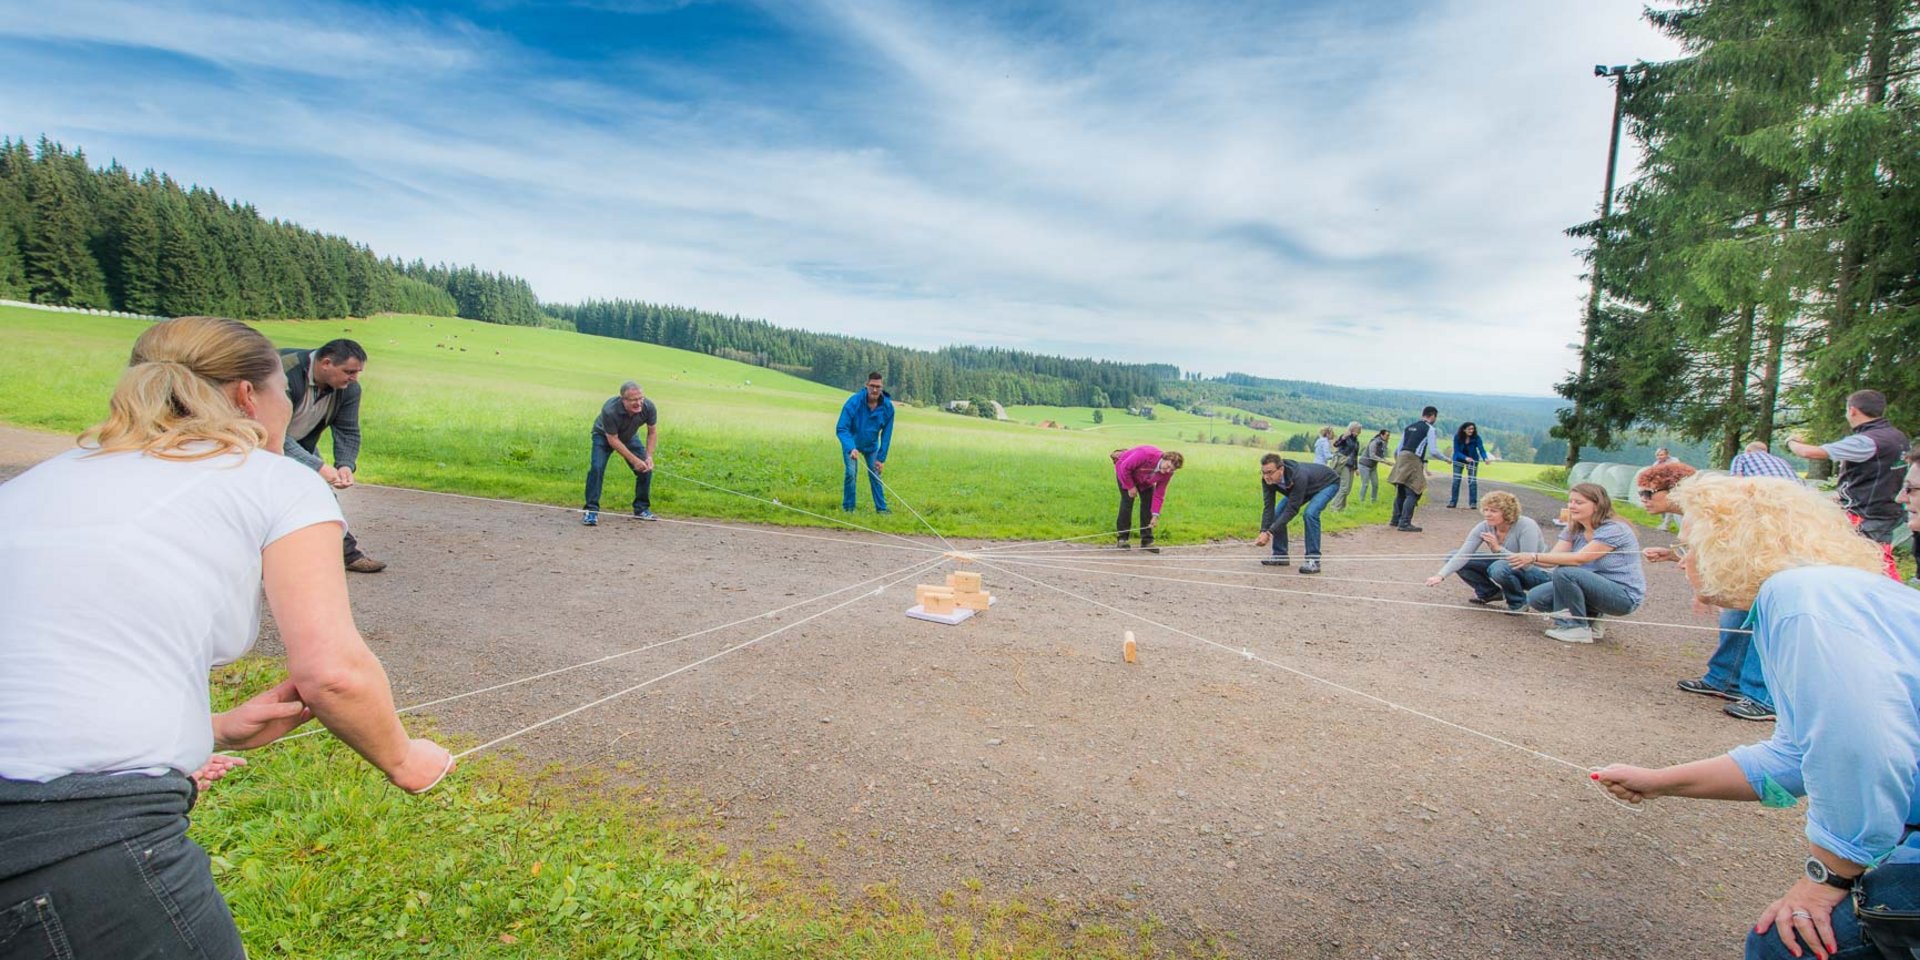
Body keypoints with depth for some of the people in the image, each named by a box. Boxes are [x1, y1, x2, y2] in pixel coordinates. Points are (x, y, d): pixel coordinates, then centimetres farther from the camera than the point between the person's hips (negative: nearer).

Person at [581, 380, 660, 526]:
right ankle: (591, 510, -11)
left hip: (630, 437, 4)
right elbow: (613, 440, -30)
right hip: (604, 436, -4)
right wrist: (634, 460, -31)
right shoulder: (610, 410, -40)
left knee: (646, 469, -7)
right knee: (596, 468, -22)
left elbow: (652, 432, -10)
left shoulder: (649, 407, -28)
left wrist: (649, 456, -20)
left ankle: (641, 508, 9)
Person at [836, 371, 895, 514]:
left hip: (871, 445, 3)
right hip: (851, 444, -3)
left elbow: (886, 434, -9)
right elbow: (841, 429, -31)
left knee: (875, 474, 3)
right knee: (851, 473, -12)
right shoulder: (854, 402, -30)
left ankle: (881, 508, 12)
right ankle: (848, 507, 2)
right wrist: (851, 448, -46)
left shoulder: (888, 407, -19)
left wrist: (881, 458, -10)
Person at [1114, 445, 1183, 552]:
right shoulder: (1146, 454, -42)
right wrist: (1131, 487, -23)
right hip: (1126, 474, -5)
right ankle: (1121, 538, -7)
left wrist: (1155, 516, -23)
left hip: (1145, 481, 5)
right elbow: (1125, 468, -31)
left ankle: (1147, 541, -1)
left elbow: (1159, 495, -18)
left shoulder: (1167, 474, -23)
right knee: (1127, 501, -15)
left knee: (1148, 503, -6)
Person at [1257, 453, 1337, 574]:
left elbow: (1292, 509, -41)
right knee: (1278, 513, -6)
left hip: (1328, 483, -7)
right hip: (1305, 487, 7)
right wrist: (1263, 531, -39)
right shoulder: (1267, 479, -27)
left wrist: (1270, 532, -44)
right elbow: (1268, 507, -25)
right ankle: (1280, 555, 7)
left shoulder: (1298, 477, -44)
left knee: (1310, 513, -30)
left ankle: (1313, 560, -22)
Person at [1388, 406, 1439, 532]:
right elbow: (1432, 451, -7)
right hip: (1414, 460, -8)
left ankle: (1396, 519, 24)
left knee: (1401, 491, 17)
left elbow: (1400, 446, 17)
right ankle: (1405, 523, -10)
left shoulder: (1409, 426, 17)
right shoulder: (1429, 428, -3)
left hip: (1402, 458, 8)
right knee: (1412, 493, -6)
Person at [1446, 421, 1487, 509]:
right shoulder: (1457, 437, -20)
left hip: (1473, 460, 0)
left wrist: (1485, 458, -46)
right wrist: (1465, 458, -38)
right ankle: (1453, 502, 6)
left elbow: (1481, 449, -26)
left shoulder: (1476, 437, -20)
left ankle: (1473, 503, 2)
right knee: (1456, 480, -2)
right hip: (1459, 460, 0)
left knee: (1472, 481, -4)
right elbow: (1456, 451, -22)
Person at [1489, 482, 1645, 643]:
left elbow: (1578, 559, -30)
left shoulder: (1614, 529, -19)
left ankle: (1578, 628, -14)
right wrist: (1527, 560, -29)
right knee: (1537, 597, -10)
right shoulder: (1574, 529, 4)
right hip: (1595, 587, 8)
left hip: (1624, 596, -7)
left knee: (1565, 572, -31)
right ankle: (1590, 619, 9)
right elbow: (1553, 557, -9)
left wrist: (1534, 557, -36)